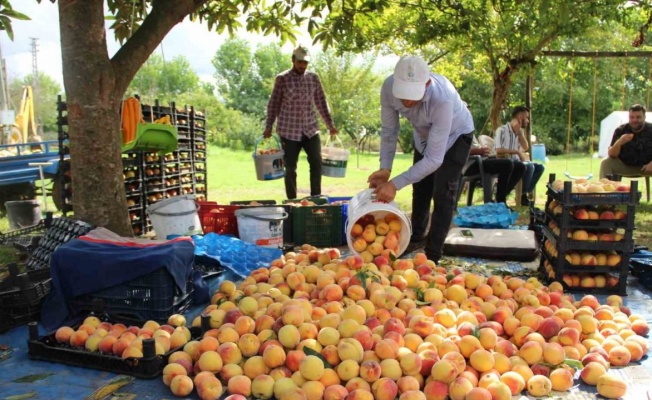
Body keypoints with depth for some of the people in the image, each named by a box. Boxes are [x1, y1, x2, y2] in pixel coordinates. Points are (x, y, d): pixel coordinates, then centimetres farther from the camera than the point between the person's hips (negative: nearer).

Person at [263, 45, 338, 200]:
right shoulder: (282, 79, -4)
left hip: (311, 129, 3)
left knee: (317, 163, 1)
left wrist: (330, 124, 8)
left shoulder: (313, 77, 5)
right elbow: (273, 104, -1)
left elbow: (321, 102, 11)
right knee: (290, 168, 2)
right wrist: (268, 127, -6)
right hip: (289, 131, -3)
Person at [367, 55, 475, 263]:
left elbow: (434, 159, -41)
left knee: (442, 193, -9)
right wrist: (385, 168, -26)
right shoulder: (389, 87, -32)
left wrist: (395, 183, -44)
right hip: (423, 135, 5)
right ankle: (416, 238, 38)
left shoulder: (442, 99, -45)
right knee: (420, 188, 16)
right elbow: (388, 130, -15)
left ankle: (432, 256, 5)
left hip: (455, 136, -5)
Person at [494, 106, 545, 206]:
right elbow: (498, 151, -20)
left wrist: (519, 132, -5)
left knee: (540, 167, -3)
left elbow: (525, 147, 0)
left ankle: (526, 193, -4)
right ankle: (523, 195, -14)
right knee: (529, 167, -28)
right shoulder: (502, 130, -10)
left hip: (515, 161, 8)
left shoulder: (519, 131, 14)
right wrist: (517, 151, -18)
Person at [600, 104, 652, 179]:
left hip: (645, 166, 0)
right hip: (625, 165, 0)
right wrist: (618, 143, -35)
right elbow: (611, 155, -15)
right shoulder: (620, 130, -8)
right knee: (605, 163, -23)